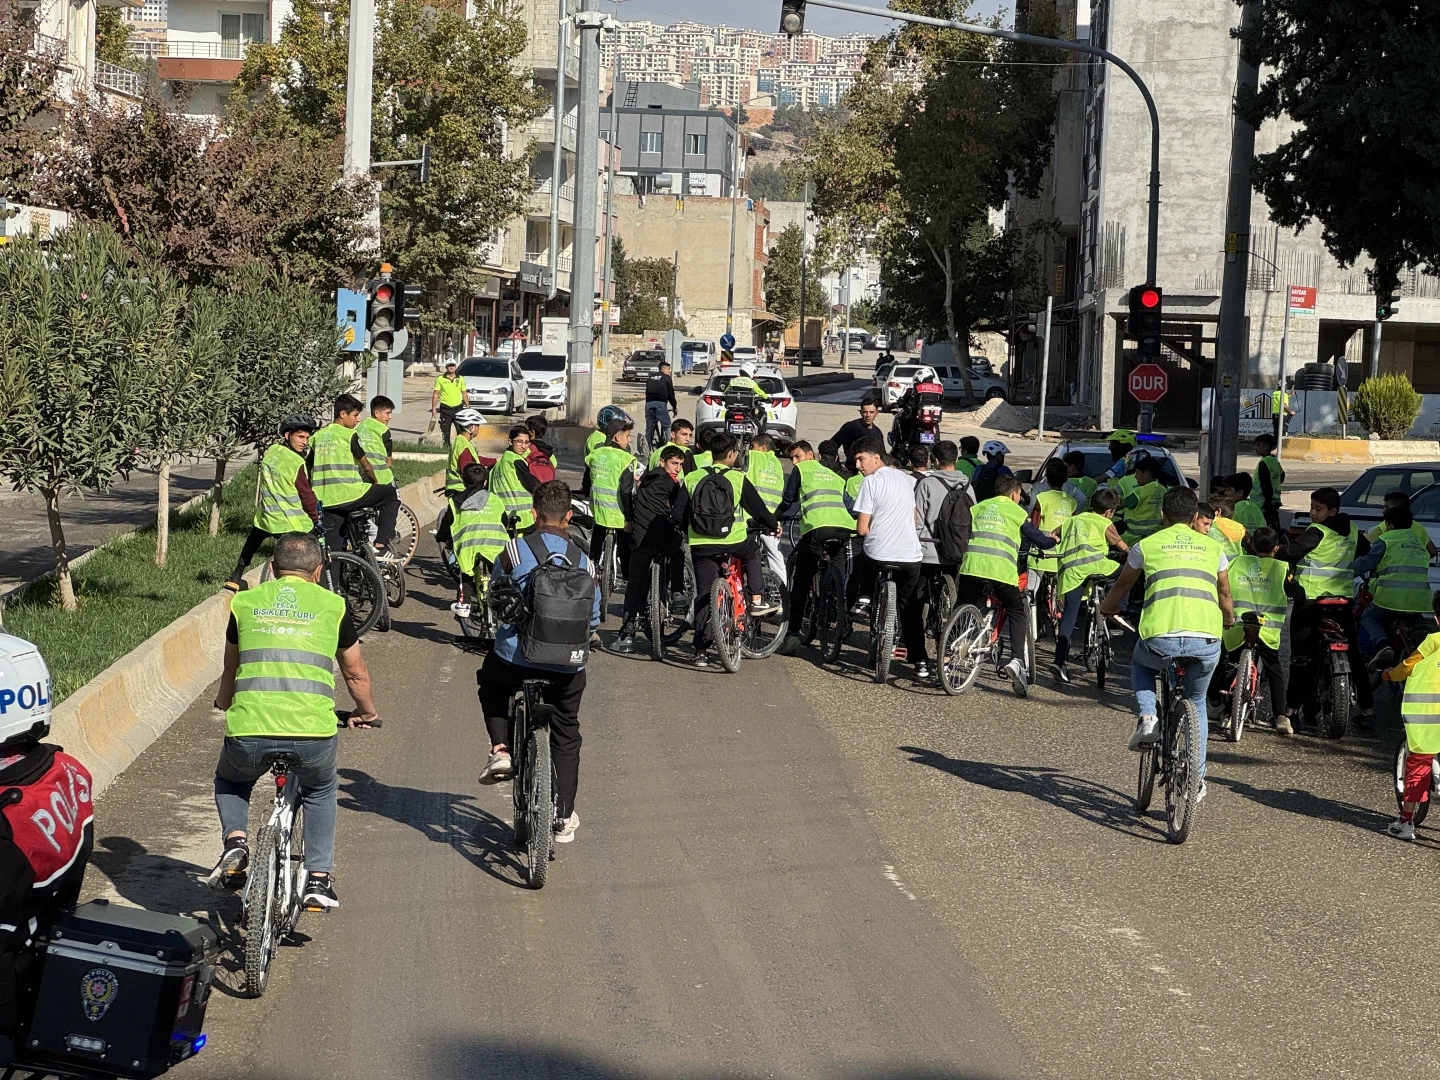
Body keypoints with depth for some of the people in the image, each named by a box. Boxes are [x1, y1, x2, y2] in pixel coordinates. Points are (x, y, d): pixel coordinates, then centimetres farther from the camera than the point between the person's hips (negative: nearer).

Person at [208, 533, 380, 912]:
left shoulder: (244, 602, 17)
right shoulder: (332, 606, 13)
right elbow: (356, 674, 26)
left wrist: (223, 704, 54)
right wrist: (366, 714, 46)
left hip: (249, 733, 0)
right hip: (313, 734, 0)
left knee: (230, 780, 33)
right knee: (320, 791, 32)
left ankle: (234, 840, 8)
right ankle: (318, 878, 19)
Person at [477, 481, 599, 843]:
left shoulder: (514, 550, -6)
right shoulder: (583, 561, 1)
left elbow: (495, 592, 10)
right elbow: (593, 617, 8)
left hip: (515, 658, -2)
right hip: (567, 668, 2)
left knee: (490, 683, 33)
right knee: (566, 736, 21)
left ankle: (500, 749, 13)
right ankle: (565, 818, 23)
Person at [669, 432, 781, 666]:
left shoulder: (692, 478, 4)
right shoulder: (738, 478, -3)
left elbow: (677, 515, 4)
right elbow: (758, 508, 4)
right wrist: (773, 525, 23)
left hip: (701, 545, 2)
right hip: (733, 542, -2)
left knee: (704, 596, 9)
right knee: (752, 551, 32)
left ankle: (701, 650, 8)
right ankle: (757, 600, 24)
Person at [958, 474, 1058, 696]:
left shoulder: (978, 508, 22)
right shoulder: (1017, 512, 13)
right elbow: (1041, 541, 15)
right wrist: (1054, 539, 37)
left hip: (971, 567, 3)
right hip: (1002, 570, -3)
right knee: (1018, 614, 12)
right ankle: (1017, 660, -6)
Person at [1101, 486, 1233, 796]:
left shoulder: (1147, 545, 14)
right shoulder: (1212, 548, 20)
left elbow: (1122, 586, 31)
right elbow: (1225, 596, 36)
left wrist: (1106, 608, 53)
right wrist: (1229, 622, 58)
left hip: (1161, 639, -2)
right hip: (1207, 642, 2)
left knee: (1140, 662, 34)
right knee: (1196, 703, 27)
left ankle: (1147, 718, 11)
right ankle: (1197, 779, 24)